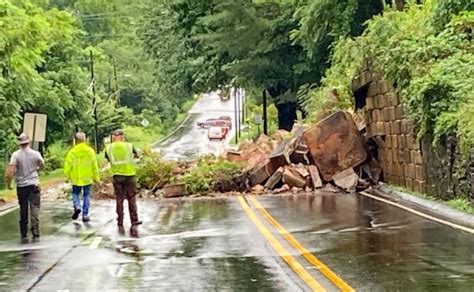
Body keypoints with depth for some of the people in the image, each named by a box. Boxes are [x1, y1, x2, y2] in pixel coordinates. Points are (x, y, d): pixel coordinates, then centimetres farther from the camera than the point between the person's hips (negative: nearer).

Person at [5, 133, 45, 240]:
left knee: (23, 210, 10)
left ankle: (24, 234, 15)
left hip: (21, 186, 1)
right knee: (34, 209, 0)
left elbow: (10, 171, -15)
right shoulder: (36, 154, -5)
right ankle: (35, 233, -9)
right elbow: (42, 166, 11)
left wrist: (9, 184, -3)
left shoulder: (15, 155, -8)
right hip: (34, 185, -1)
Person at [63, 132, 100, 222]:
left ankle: (77, 206, -9)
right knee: (86, 195, 9)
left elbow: (68, 165, -6)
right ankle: (85, 215, 6)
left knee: (75, 193, 17)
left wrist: (67, 176, 7)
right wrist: (96, 177, 9)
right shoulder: (90, 151, -3)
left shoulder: (72, 152, -9)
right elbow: (95, 166, 1)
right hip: (87, 178, 1)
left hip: (76, 178, -1)